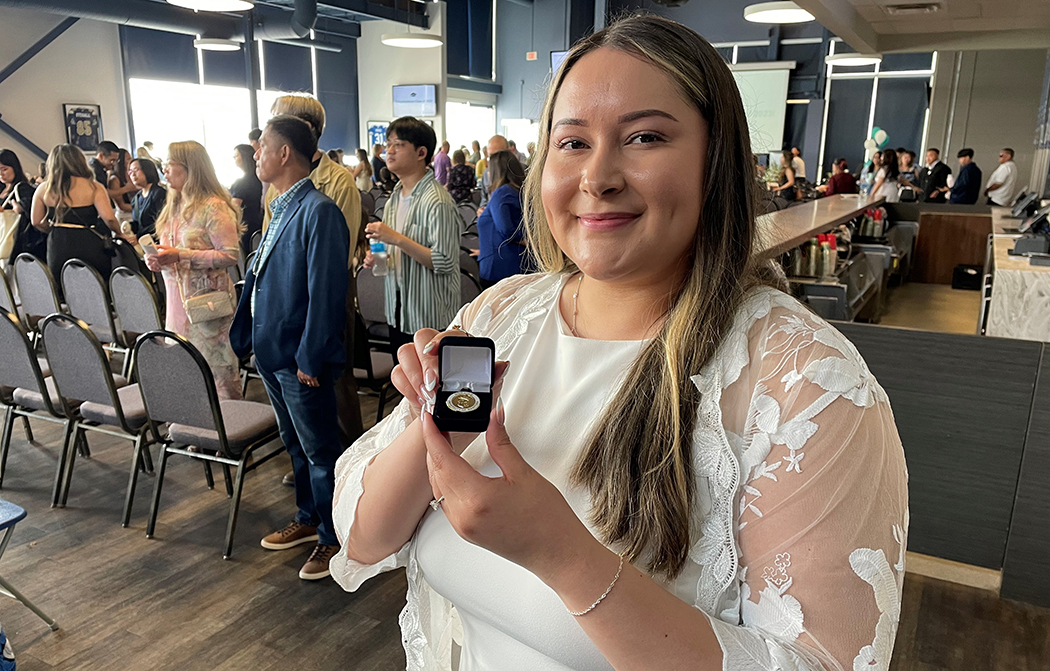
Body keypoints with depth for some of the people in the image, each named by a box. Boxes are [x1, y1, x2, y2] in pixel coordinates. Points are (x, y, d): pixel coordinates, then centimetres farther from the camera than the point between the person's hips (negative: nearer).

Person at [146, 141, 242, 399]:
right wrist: (157, 258, 1)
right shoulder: (174, 206, 15)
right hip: (177, 298, 8)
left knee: (216, 369, -4)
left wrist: (180, 256, -22)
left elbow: (231, 255, -18)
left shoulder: (213, 207, -11)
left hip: (208, 299, -8)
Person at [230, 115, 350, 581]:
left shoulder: (318, 211, -18)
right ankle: (308, 520, 38)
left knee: (320, 450, 5)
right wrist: (246, 335, 17)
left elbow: (326, 291, -22)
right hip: (271, 351, 10)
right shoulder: (280, 207, 11)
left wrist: (310, 359, -21)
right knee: (295, 445, 21)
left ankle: (334, 538, 20)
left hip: (300, 358, -9)